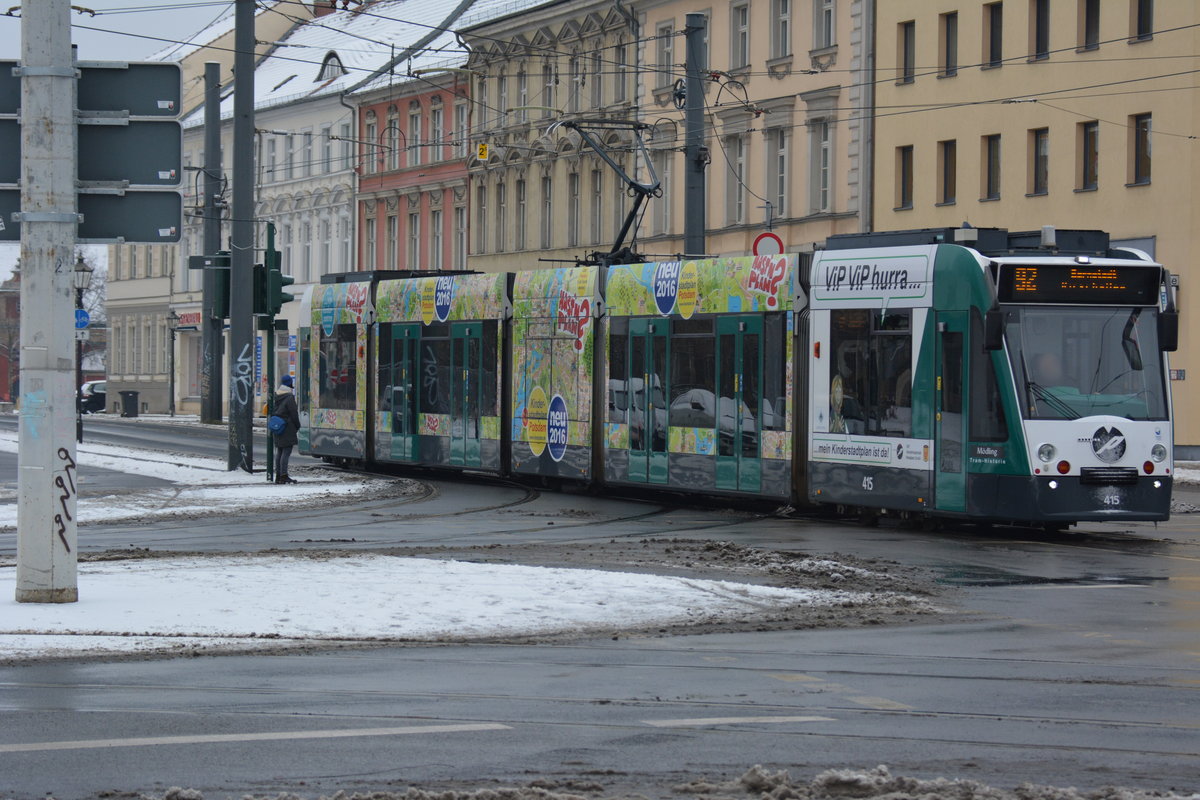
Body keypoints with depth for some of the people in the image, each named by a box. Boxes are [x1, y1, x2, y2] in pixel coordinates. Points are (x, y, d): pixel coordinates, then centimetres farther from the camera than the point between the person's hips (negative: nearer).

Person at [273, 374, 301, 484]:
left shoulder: (276, 396, 8)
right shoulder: (289, 397, -15)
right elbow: (294, 413, -13)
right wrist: (298, 426, -1)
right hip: (287, 429, -8)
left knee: (279, 451, 14)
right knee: (286, 451, -6)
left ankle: (278, 476, 18)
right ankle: (284, 476, -9)